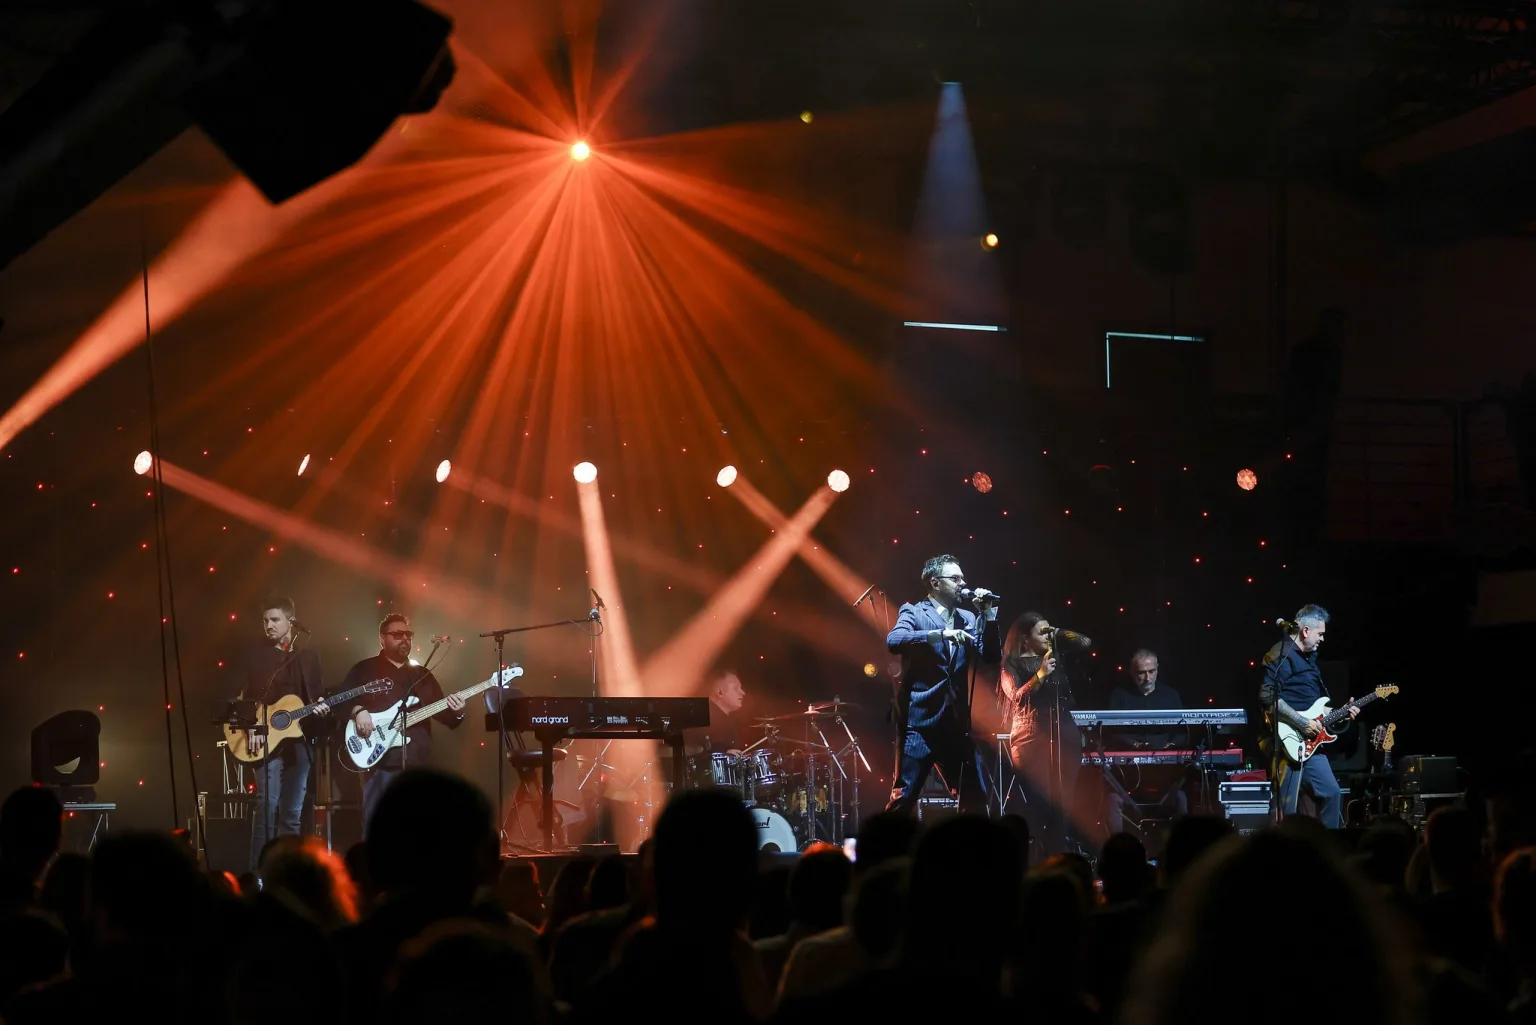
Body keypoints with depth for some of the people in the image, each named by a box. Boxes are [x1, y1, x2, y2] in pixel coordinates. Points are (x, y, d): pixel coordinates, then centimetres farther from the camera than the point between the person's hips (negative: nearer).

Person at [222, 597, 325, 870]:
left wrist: (321, 709, -9)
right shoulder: (255, 654, 2)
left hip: (300, 740, 4)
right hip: (265, 739, -4)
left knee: (292, 812, 5)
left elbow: (317, 696, 15)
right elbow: (230, 694, -1)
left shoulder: (308, 658, 12)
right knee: (267, 804, -15)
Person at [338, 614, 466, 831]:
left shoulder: (423, 675, 18)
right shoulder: (364, 670, 6)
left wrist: (457, 712, -6)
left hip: (417, 766, 4)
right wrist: (357, 710, -18)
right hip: (380, 765, -4)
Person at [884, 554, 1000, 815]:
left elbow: (991, 658, 8)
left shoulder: (968, 618, 14)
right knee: (903, 798, -8)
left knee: (978, 797, 8)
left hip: (956, 723, 5)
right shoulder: (913, 612, 0)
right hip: (920, 720, -5)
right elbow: (894, 641, -20)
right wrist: (941, 633, -27)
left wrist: (988, 614, -2)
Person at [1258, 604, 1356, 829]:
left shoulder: (1308, 657, 19)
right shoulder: (1281, 655, -12)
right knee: (1288, 808, -8)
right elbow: (1268, 697, -23)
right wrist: (1301, 722, -22)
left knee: (1332, 792, 13)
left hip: (1309, 742, 10)